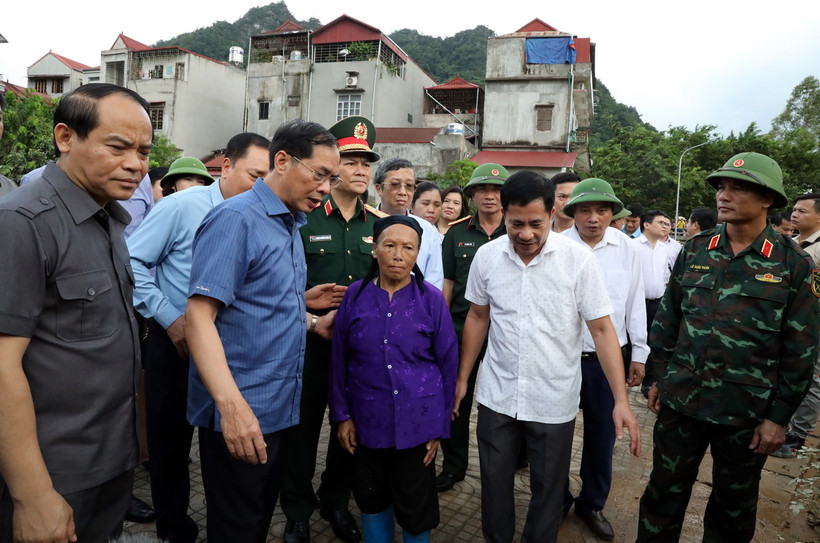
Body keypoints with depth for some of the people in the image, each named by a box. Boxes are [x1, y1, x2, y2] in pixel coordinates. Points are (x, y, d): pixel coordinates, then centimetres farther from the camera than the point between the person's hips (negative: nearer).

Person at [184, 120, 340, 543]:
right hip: (240, 415, -8)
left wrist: (312, 323, 11)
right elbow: (199, 316, -24)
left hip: (278, 408, 8)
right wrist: (232, 405, -32)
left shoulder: (292, 225, 12)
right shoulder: (236, 219, -16)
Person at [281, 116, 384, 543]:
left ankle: (336, 501, 38)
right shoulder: (303, 219, -4)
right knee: (303, 426, 9)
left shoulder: (380, 224, 6)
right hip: (311, 342, -3)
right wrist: (313, 316, -13)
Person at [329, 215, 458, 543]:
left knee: (415, 507, 11)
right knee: (371, 498, 19)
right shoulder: (355, 295, -4)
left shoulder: (432, 300, -8)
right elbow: (339, 361, 3)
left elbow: (448, 365, -3)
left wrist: (440, 426, -2)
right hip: (367, 420, 2)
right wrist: (341, 415, 1)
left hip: (417, 422, -2)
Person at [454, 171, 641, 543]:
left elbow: (602, 329, -10)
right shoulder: (486, 256, -5)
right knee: (494, 481, 16)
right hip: (496, 396, 2)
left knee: (548, 488, 14)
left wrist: (621, 400, -15)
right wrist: (461, 379, 9)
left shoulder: (578, 259, -13)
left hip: (554, 402, -2)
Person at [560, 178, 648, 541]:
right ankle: (558, 499, 35)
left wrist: (639, 354, 8)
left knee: (602, 434, 14)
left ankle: (592, 503, 36)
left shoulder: (626, 248, -1)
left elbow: (635, 303, 5)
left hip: (606, 358, 2)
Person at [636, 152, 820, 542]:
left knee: (734, 507, 18)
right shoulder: (695, 250, 1)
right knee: (664, 494, 14)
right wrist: (659, 378, 7)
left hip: (747, 413, -2)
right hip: (680, 400, 2)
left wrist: (779, 416, -6)